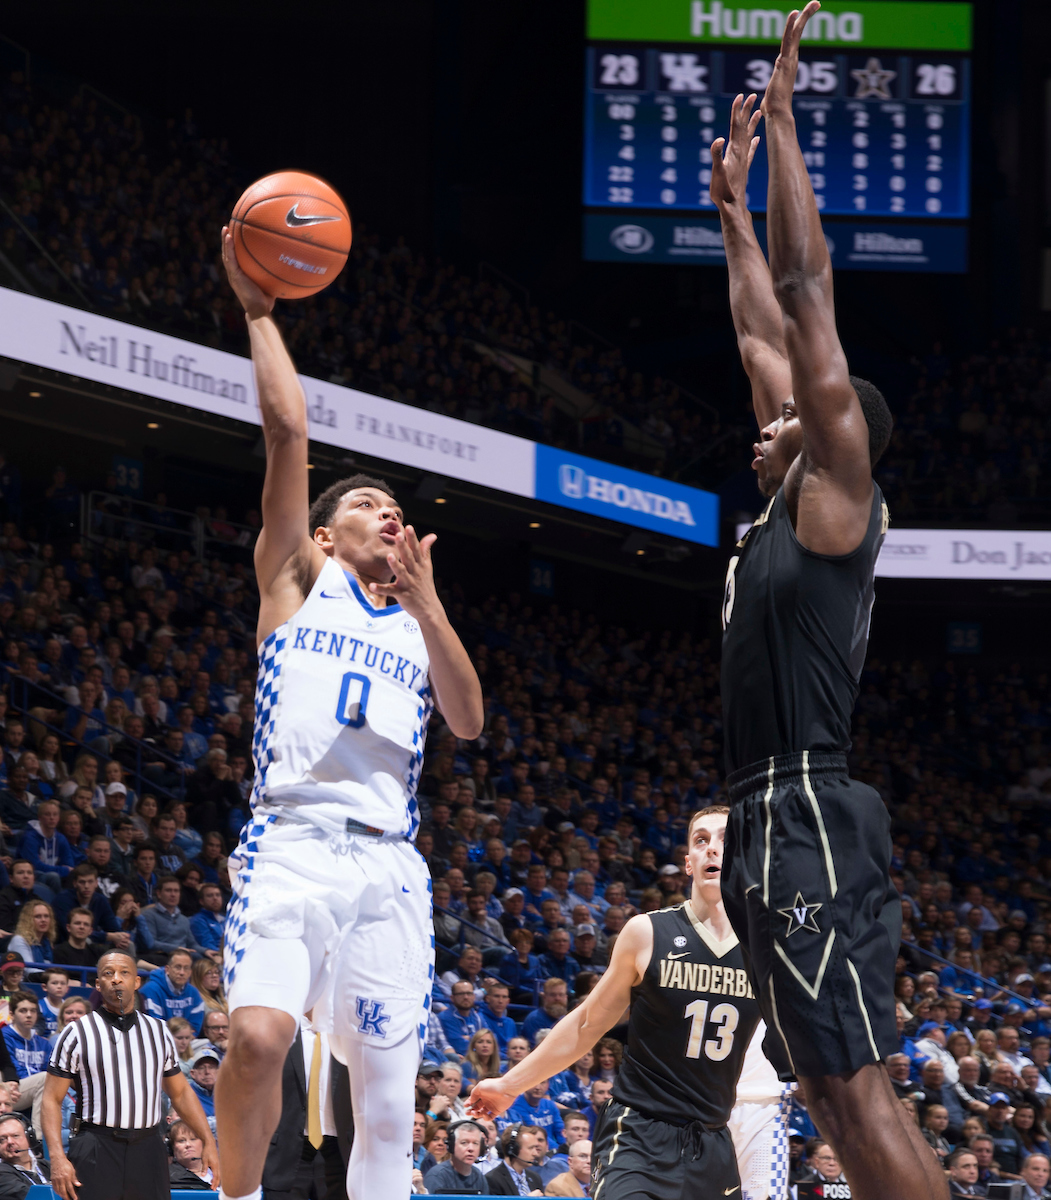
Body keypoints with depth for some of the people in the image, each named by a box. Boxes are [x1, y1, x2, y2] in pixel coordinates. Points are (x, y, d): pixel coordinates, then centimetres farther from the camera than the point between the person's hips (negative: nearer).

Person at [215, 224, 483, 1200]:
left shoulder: (418, 624, 25)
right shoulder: (297, 580, 15)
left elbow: (469, 722, 7)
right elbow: (287, 429, 6)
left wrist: (427, 607, -3)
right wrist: (257, 308, 6)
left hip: (388, 864, 4)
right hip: (292, 842, -4)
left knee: (387, 1093, -2)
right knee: (259, 1036, -25)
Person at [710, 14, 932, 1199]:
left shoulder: (838, 494, -3)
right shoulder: (793, 505, 19)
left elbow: (805, 301, -6)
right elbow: (762, 332, 28)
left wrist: (780, 119, -3)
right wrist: (731, 204, 31)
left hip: (807, 817, -10)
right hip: (774, 824, 10)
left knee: (859, 1092, -15)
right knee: (840, 1097, 6)